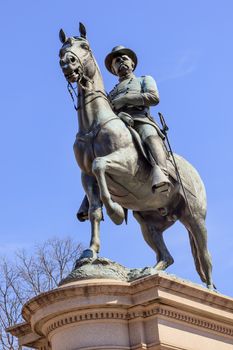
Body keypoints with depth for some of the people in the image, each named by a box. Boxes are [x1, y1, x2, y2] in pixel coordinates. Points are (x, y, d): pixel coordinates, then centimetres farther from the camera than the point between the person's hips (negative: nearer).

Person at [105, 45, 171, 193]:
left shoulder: (145, 80, 31)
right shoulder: (112, 93, 42)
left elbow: (154, 98, 8)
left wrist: (124, 99, 2)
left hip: (140, 120, -4)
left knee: (150, 136, -40)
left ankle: (160, 175, -67)